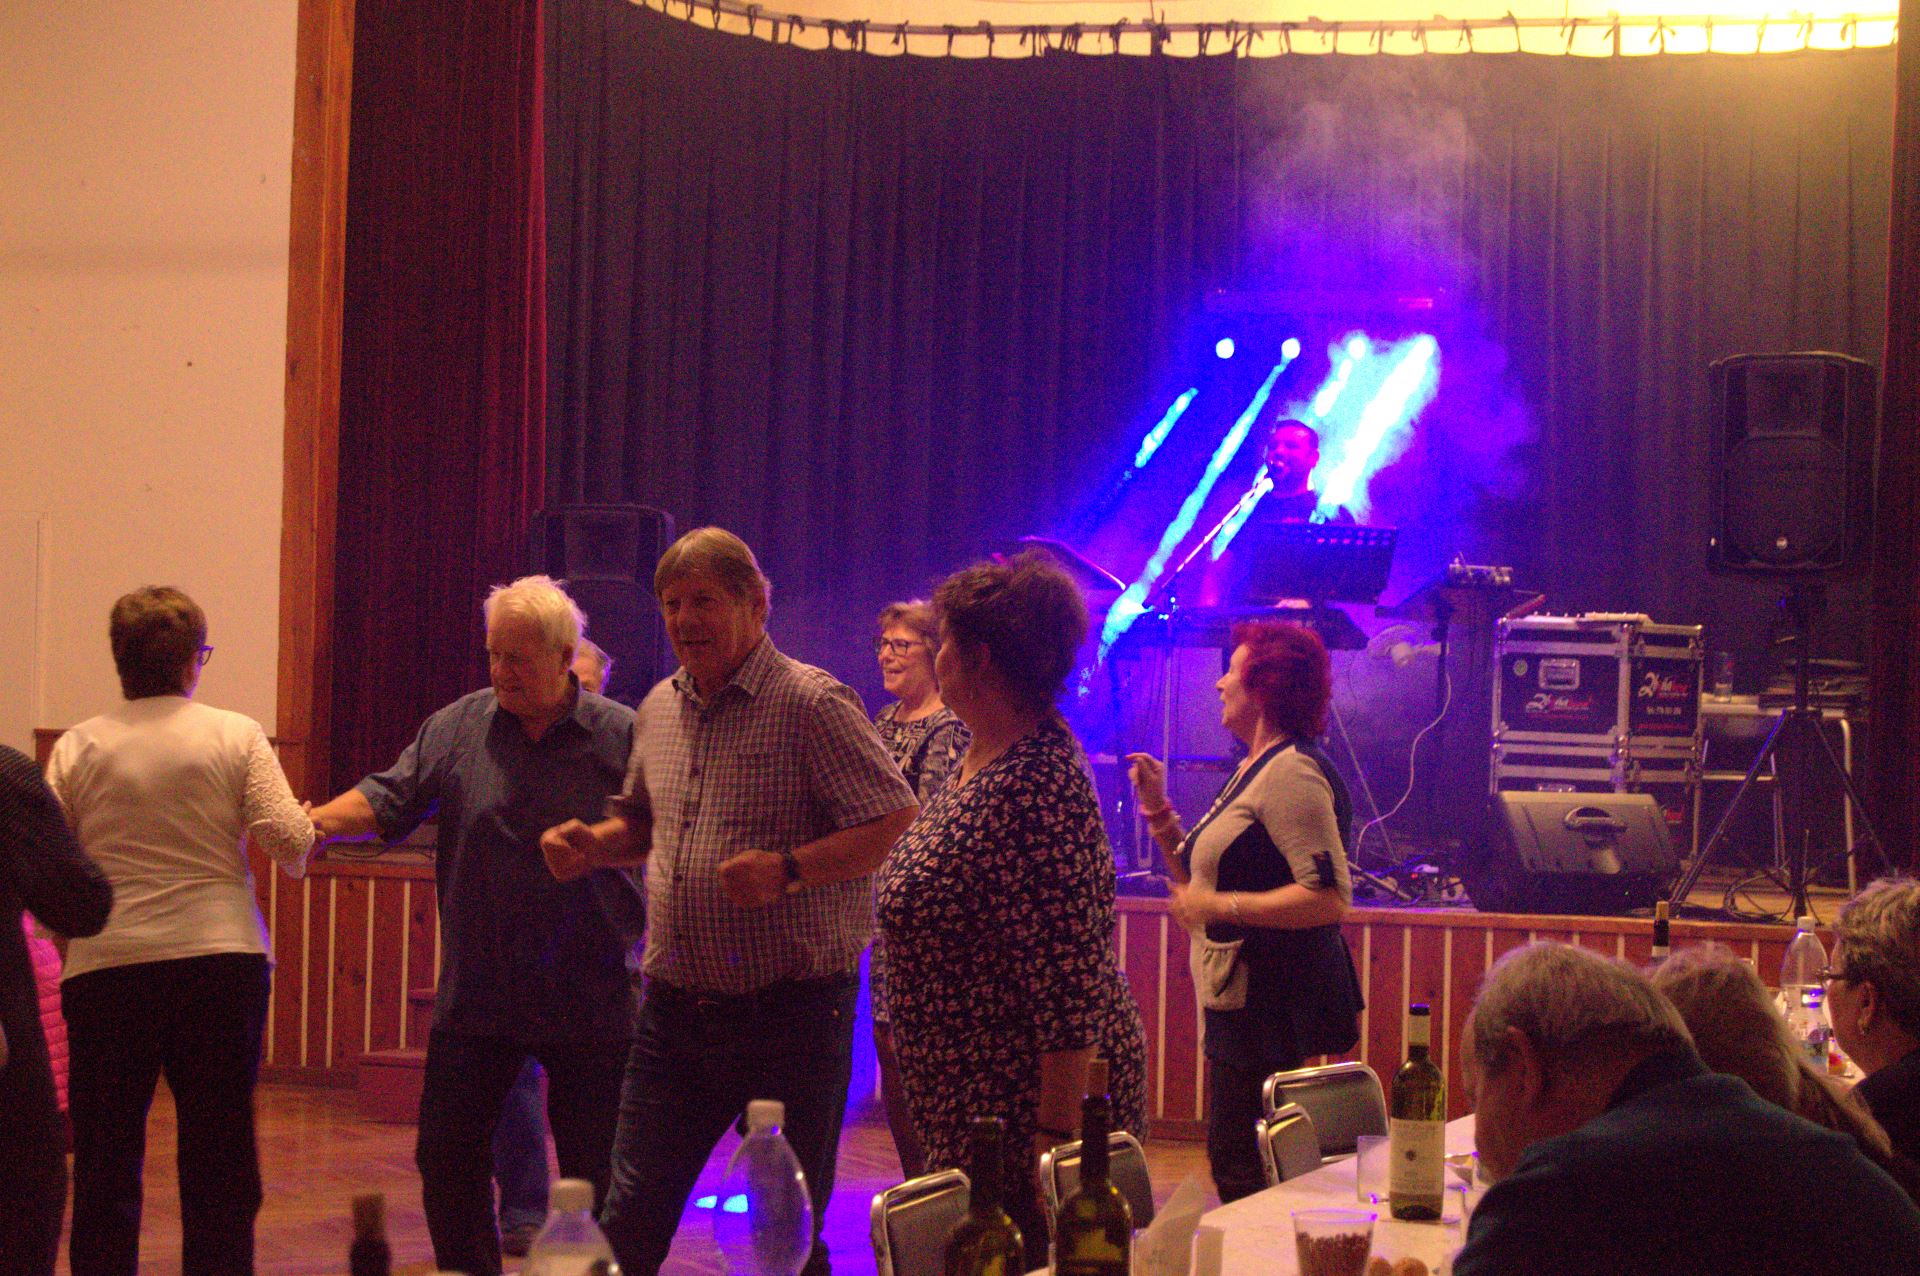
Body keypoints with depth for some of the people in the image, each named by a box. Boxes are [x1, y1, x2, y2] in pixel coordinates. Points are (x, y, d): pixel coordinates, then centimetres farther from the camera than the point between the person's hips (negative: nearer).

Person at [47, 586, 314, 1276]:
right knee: (220, 1161, 7)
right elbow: (287, 837, -7)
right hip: (222, 958, 0)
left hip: (105, 965, 1)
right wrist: (300, 851, 14)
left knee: (105, 1166, 8)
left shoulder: (77, 746, 2)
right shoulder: (237, 735, 0)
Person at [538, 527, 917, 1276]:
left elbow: (898, 822, -16)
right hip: (674, 1011, 6)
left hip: (789, 1016, -6)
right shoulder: (660, 709, 12)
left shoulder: (811, 703, -10)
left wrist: (788, 869, -27)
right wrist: (591, 845, 7)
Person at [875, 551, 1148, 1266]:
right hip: (969, 1107, 10)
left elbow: (1073, 978, -25)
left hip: (1029, 1109, -10)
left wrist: (1056, 1136, -25)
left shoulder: (1040, 785, -22)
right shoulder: (977, 760, 11)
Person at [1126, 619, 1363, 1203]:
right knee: (1231, 1155, 12)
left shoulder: (1291, 773, -14)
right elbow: (1196, 880, 25)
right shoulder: (1252, 770, 18)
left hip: (1273, 1006, -11)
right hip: (1245, 999, 11)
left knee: (1241, 1165, -10)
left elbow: (1329, 897, -23)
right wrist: (1158, 810, 15)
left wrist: (1221, 906, -22)